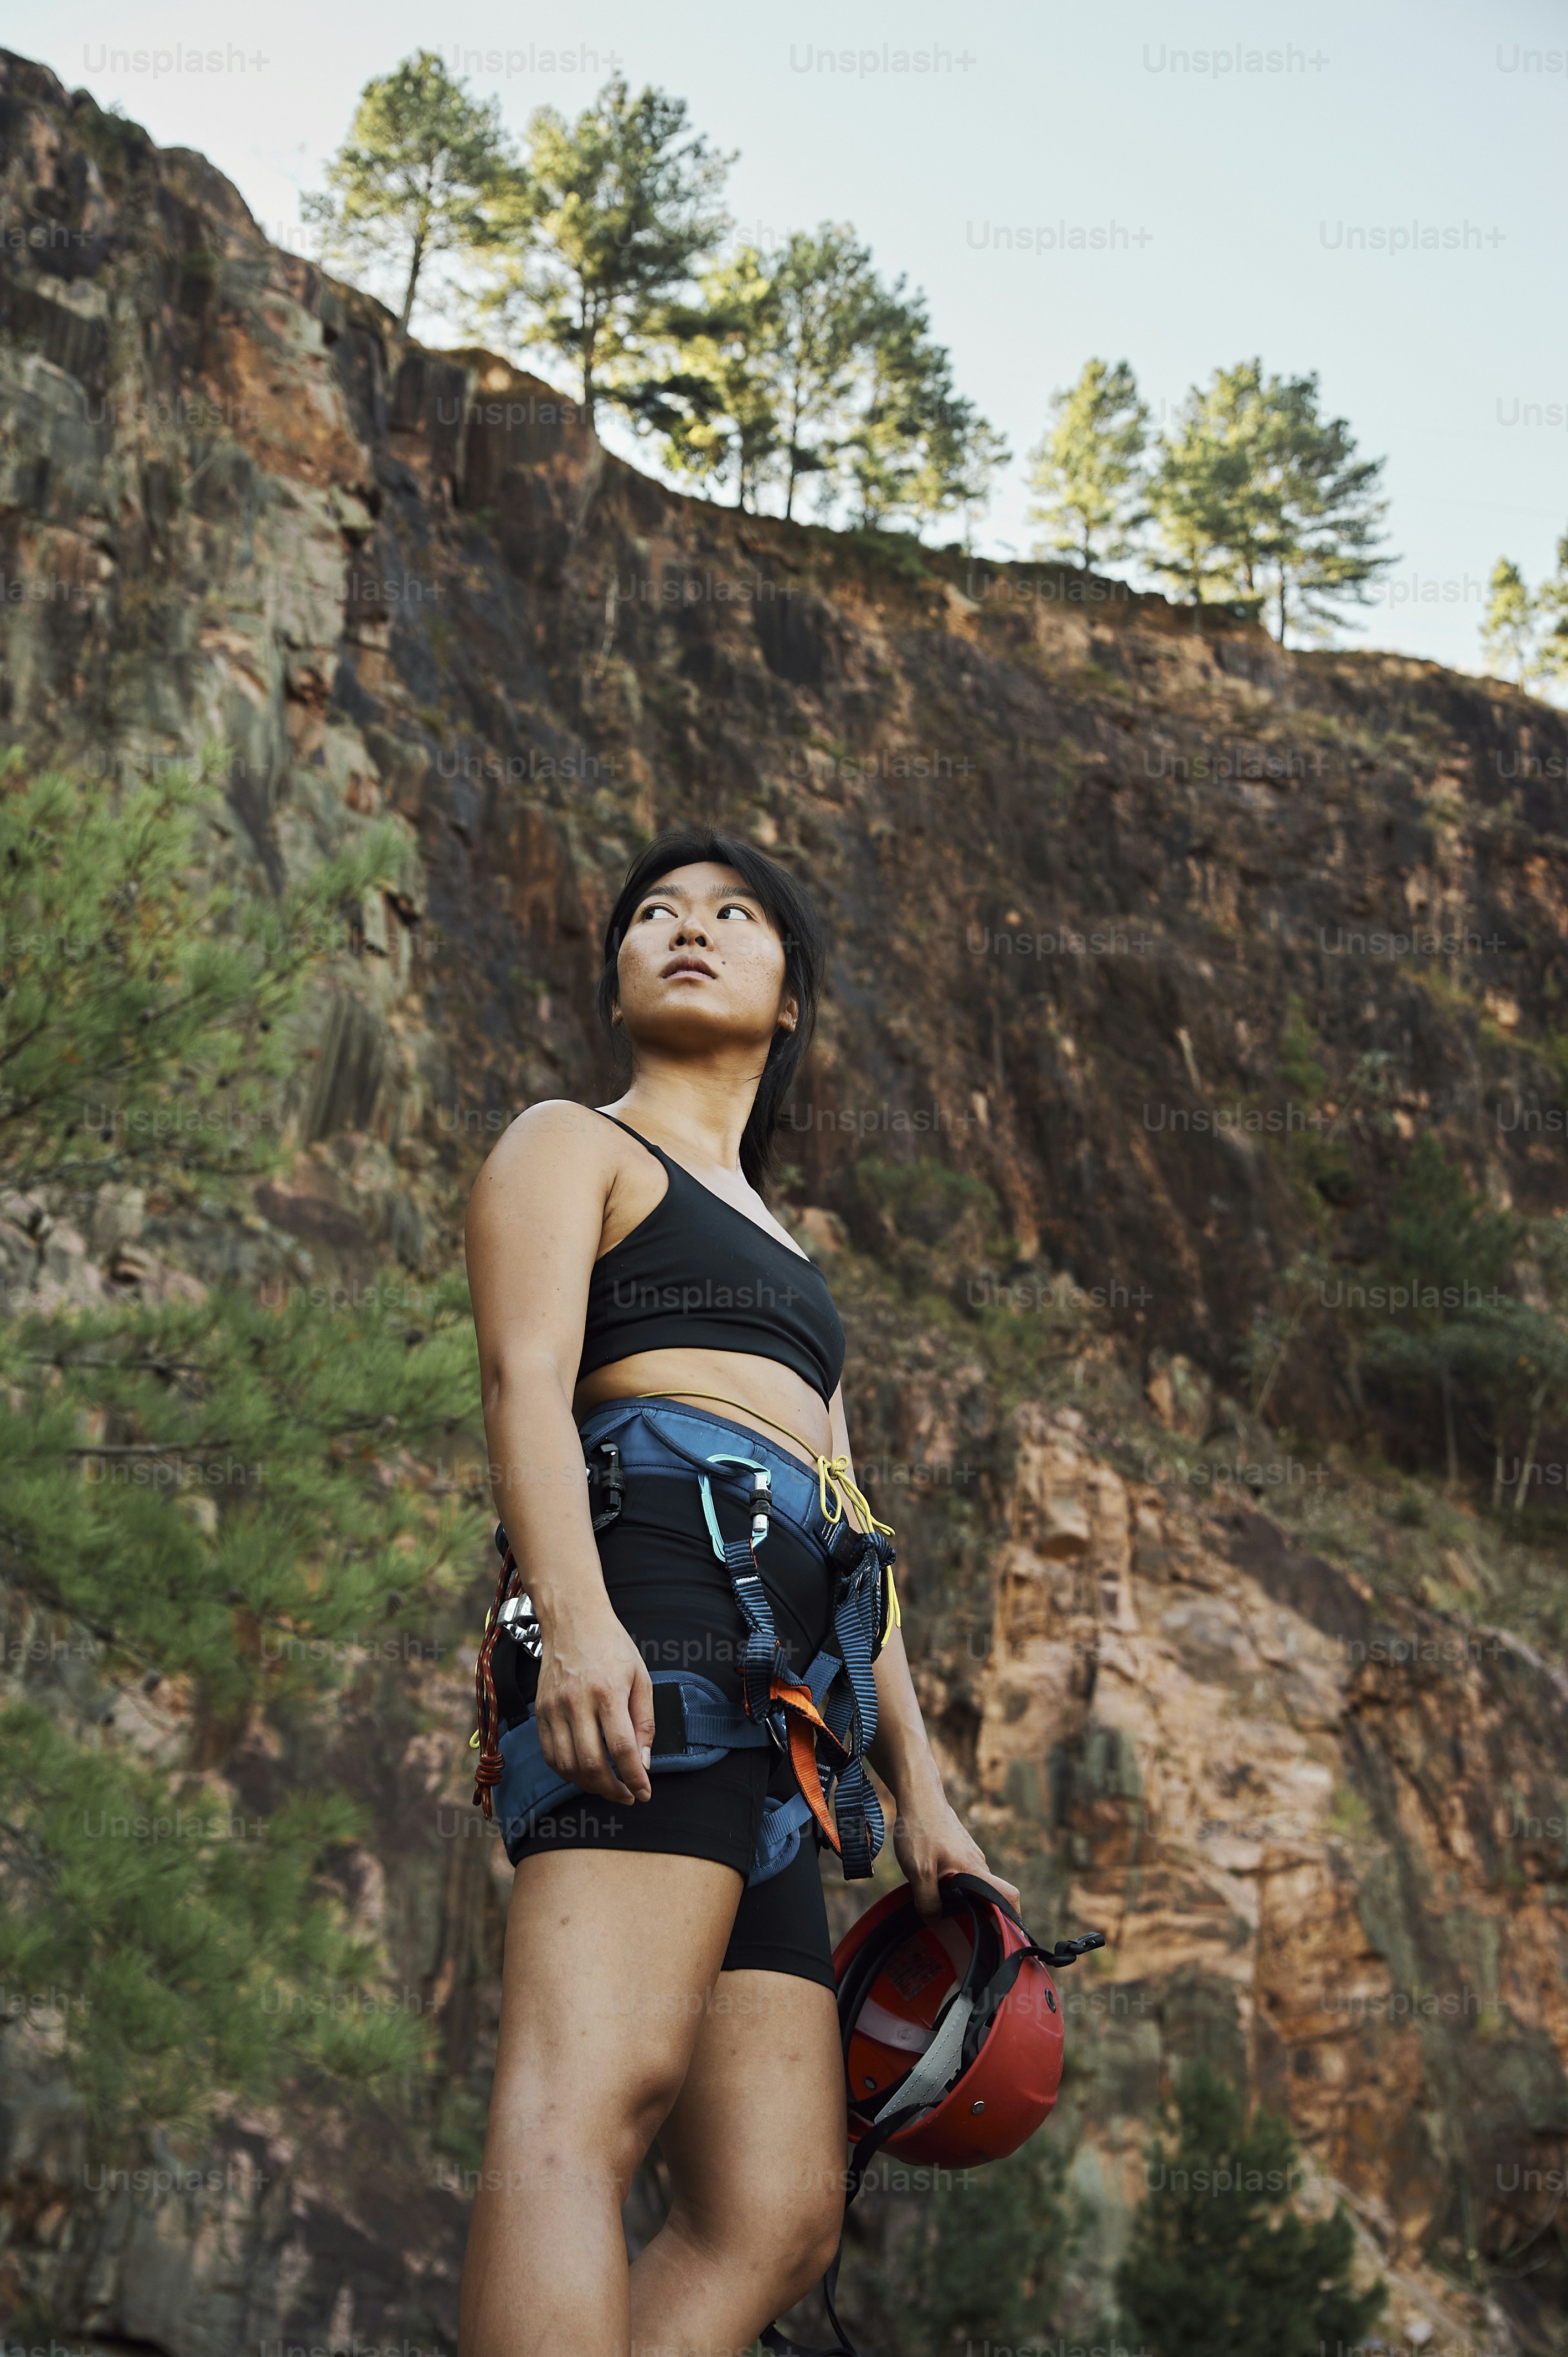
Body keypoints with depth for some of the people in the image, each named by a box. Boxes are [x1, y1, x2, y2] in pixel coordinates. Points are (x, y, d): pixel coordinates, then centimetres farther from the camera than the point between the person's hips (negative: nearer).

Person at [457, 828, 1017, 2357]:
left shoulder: (782, 1252, 38)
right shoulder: (571, 1143, 17)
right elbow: (525, 1376, -3)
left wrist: (918, 1789, 18)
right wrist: (575, 1617, -21)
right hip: (647, 1599, -7)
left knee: (776, 2219, -6)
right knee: (592, 2095, -28)